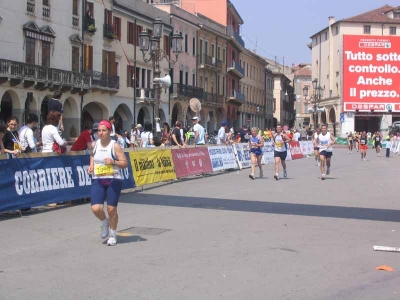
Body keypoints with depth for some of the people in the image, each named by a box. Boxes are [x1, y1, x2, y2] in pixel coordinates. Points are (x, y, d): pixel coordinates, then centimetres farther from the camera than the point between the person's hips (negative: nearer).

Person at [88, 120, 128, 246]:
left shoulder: (115, 146, -8)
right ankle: (105, 222, 24)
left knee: (111, 209, 2)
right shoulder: (94, 145, 4)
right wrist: (91, 166, 7)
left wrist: (113, 162, -24)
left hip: (113, 180, -3)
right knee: (96, 208, -11)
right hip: (97, 180, 3)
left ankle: (113, 235, 23)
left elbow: (125, 163, -7)